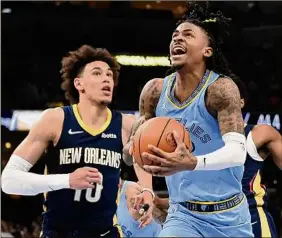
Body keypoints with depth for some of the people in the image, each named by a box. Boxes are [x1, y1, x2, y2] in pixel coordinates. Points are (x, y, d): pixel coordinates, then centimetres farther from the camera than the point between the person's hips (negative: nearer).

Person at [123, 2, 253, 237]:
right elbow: (130, 150, 9)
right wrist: (134, 149, -16)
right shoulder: (155, 90, -1)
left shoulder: (221, 88, -15)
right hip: (183, 214, 3)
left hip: (227, 216, -2)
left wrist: (192, 163, -45)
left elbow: (237, 151, -27)